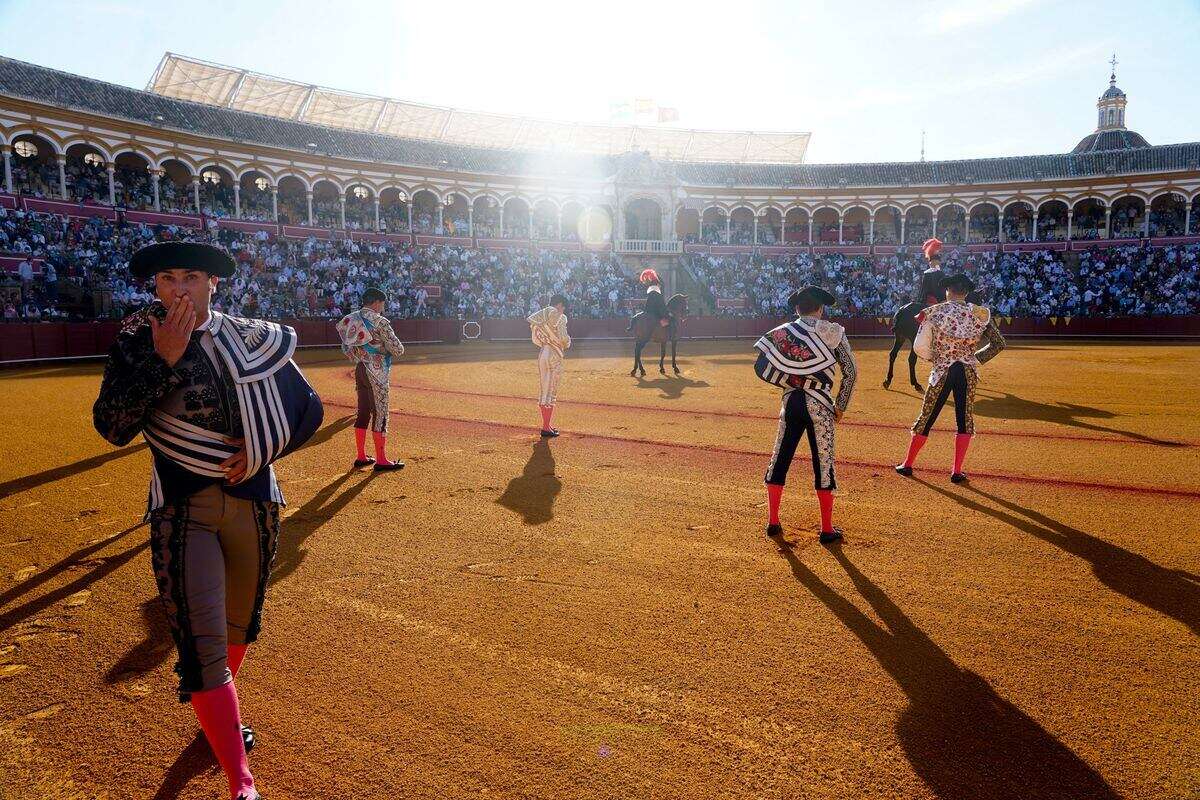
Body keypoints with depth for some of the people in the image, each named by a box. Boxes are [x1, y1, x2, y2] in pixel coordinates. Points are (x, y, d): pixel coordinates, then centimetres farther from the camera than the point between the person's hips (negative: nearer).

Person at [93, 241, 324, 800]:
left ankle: (220, 715, 49)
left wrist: (262, 450, -8)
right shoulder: (139, 342, -3)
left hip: (254, 502, 3)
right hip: (183, 511, -2)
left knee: (239, 625, 20)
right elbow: (112, 427, -13)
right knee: (201, 644, -9)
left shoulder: (252, 338, 1)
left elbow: (308, 408, 6)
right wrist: (163, 359, -20)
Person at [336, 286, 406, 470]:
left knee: (363, 413, 14)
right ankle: (381, 461, 3)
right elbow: (398, 350, -15)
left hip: (360, 371, 8)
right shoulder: (379, 322, -15)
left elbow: (346, 348, 15)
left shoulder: (351, 320, 8)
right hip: (377, 374, -8)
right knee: (380, 415, -1)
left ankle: (361, 457, 21)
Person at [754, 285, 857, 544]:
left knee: (779, 458, 12)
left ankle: (773, 522, 18)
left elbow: (763, 366, -2)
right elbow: (851, 371, -2)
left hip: (791, 402, 3)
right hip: (820, 405, -2)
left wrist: (789, 381, 10)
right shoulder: (833, 331, -1)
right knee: (823, 463, 4)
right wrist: (840, 405, 6)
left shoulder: (783, 332, 5)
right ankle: (827, 530, 11)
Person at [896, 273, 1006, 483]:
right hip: (968, 372, 1)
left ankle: (907, 465, 19)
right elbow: (998, 344, 1)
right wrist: (975, 358, 10)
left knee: (926, 418, 10)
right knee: (965, 421, 10)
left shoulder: (934, 312, -4)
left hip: (942, 371, -1)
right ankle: (957, 472, 8)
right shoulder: (980, 314, 1)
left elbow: (920, 347, -8)